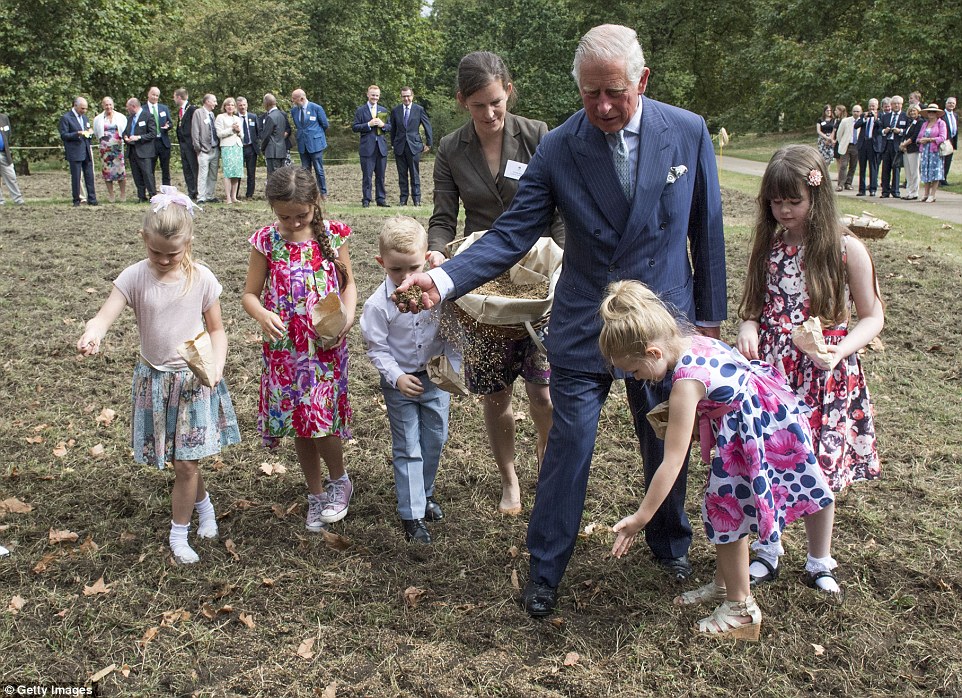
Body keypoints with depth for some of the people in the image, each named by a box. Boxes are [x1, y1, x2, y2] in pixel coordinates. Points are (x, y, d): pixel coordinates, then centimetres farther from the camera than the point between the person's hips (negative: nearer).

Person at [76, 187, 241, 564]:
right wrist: (91, 335, -43)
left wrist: (216, 366, -16)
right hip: (154, 378, 2)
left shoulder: (201, 279, -8)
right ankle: (204, 504, 40)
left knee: (185, 463, -1)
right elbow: (106, 315, -20)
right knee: (182, 461, 11)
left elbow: (216, 329, 0)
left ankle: (179, 533, 18)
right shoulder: (135, 277, -8)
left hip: (195, 378, -1)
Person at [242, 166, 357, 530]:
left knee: (320, 418, -8)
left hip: (326, 345, -2)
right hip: (284, 347, 2)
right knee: (298, 422, 11)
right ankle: (316, 493, 30)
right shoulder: (266, 241, -4)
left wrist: (347, 316, -14)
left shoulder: (332, 234, -4)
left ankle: (339, 480, 22)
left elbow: (348, 283, 5)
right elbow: (250, 293, 2)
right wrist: (261, 315, -20)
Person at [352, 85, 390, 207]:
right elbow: (354, 127, -2)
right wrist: (368, 124, -14)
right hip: (367, 147, -3)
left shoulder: (383, 110, 15)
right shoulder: (360, 110, 3)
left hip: (381, 147, 4)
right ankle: (366, 199, 3)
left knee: (380, 175, 6)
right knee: (367, 175, -2)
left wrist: (383, 125, -6)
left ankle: (381, 199, 12)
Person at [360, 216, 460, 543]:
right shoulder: (378, 304, -19)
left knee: (435, 439, 16)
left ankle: (425, 492, 40)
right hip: (401, 382, -3)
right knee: (407, 448, 3)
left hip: (436, 377, 3)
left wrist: (452, 367, -6)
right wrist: (397, 377, -22)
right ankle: (411, 515, 13)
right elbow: (376, 347, -12)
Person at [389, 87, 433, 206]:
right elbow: (393, 129, 15)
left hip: (414, 146, -2)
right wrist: (393, 144, 13)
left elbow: (427, 126, 5)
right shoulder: (395, 110, 7)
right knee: (402, 175, 5)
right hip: (399, 147, 2)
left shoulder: (419, 109, 1)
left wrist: (429, 143, 4)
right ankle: (403, 199, 11)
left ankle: (417, 200, 3)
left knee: (415, 174, -2)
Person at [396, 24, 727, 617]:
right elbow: (513, 234, -12)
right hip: (583, 324, -1)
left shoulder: (689, 133, -8)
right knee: (569, 446, 1)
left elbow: (706, 229, 1)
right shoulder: (558, 148, -11)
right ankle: (545, 571, 21)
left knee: (668, 443, 17)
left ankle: (671, 545, 43)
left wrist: (710, 316, 5)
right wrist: (443, 280, -28)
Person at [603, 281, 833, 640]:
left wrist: (640, 519, -23)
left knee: (726, 512, 3)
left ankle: (741, 607, 20)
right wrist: (676, 417, 2)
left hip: (759, 433, -9)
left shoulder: (686, 380, -29)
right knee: (723, 509, 18)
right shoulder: (692, 339, -5)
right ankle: (724, 584, 36)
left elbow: (672, 462, -28)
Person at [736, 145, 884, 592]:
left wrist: (840, 351, -20)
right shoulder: (769, 244, 3)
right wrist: (748, 327, -10)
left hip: (823, 376, -3)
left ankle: (819, 561, 28)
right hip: (770, 370, 3)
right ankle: (767, 550, 30)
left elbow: (872, 317, -3)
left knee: (817, 470, 7)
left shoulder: (846, 249, -8)